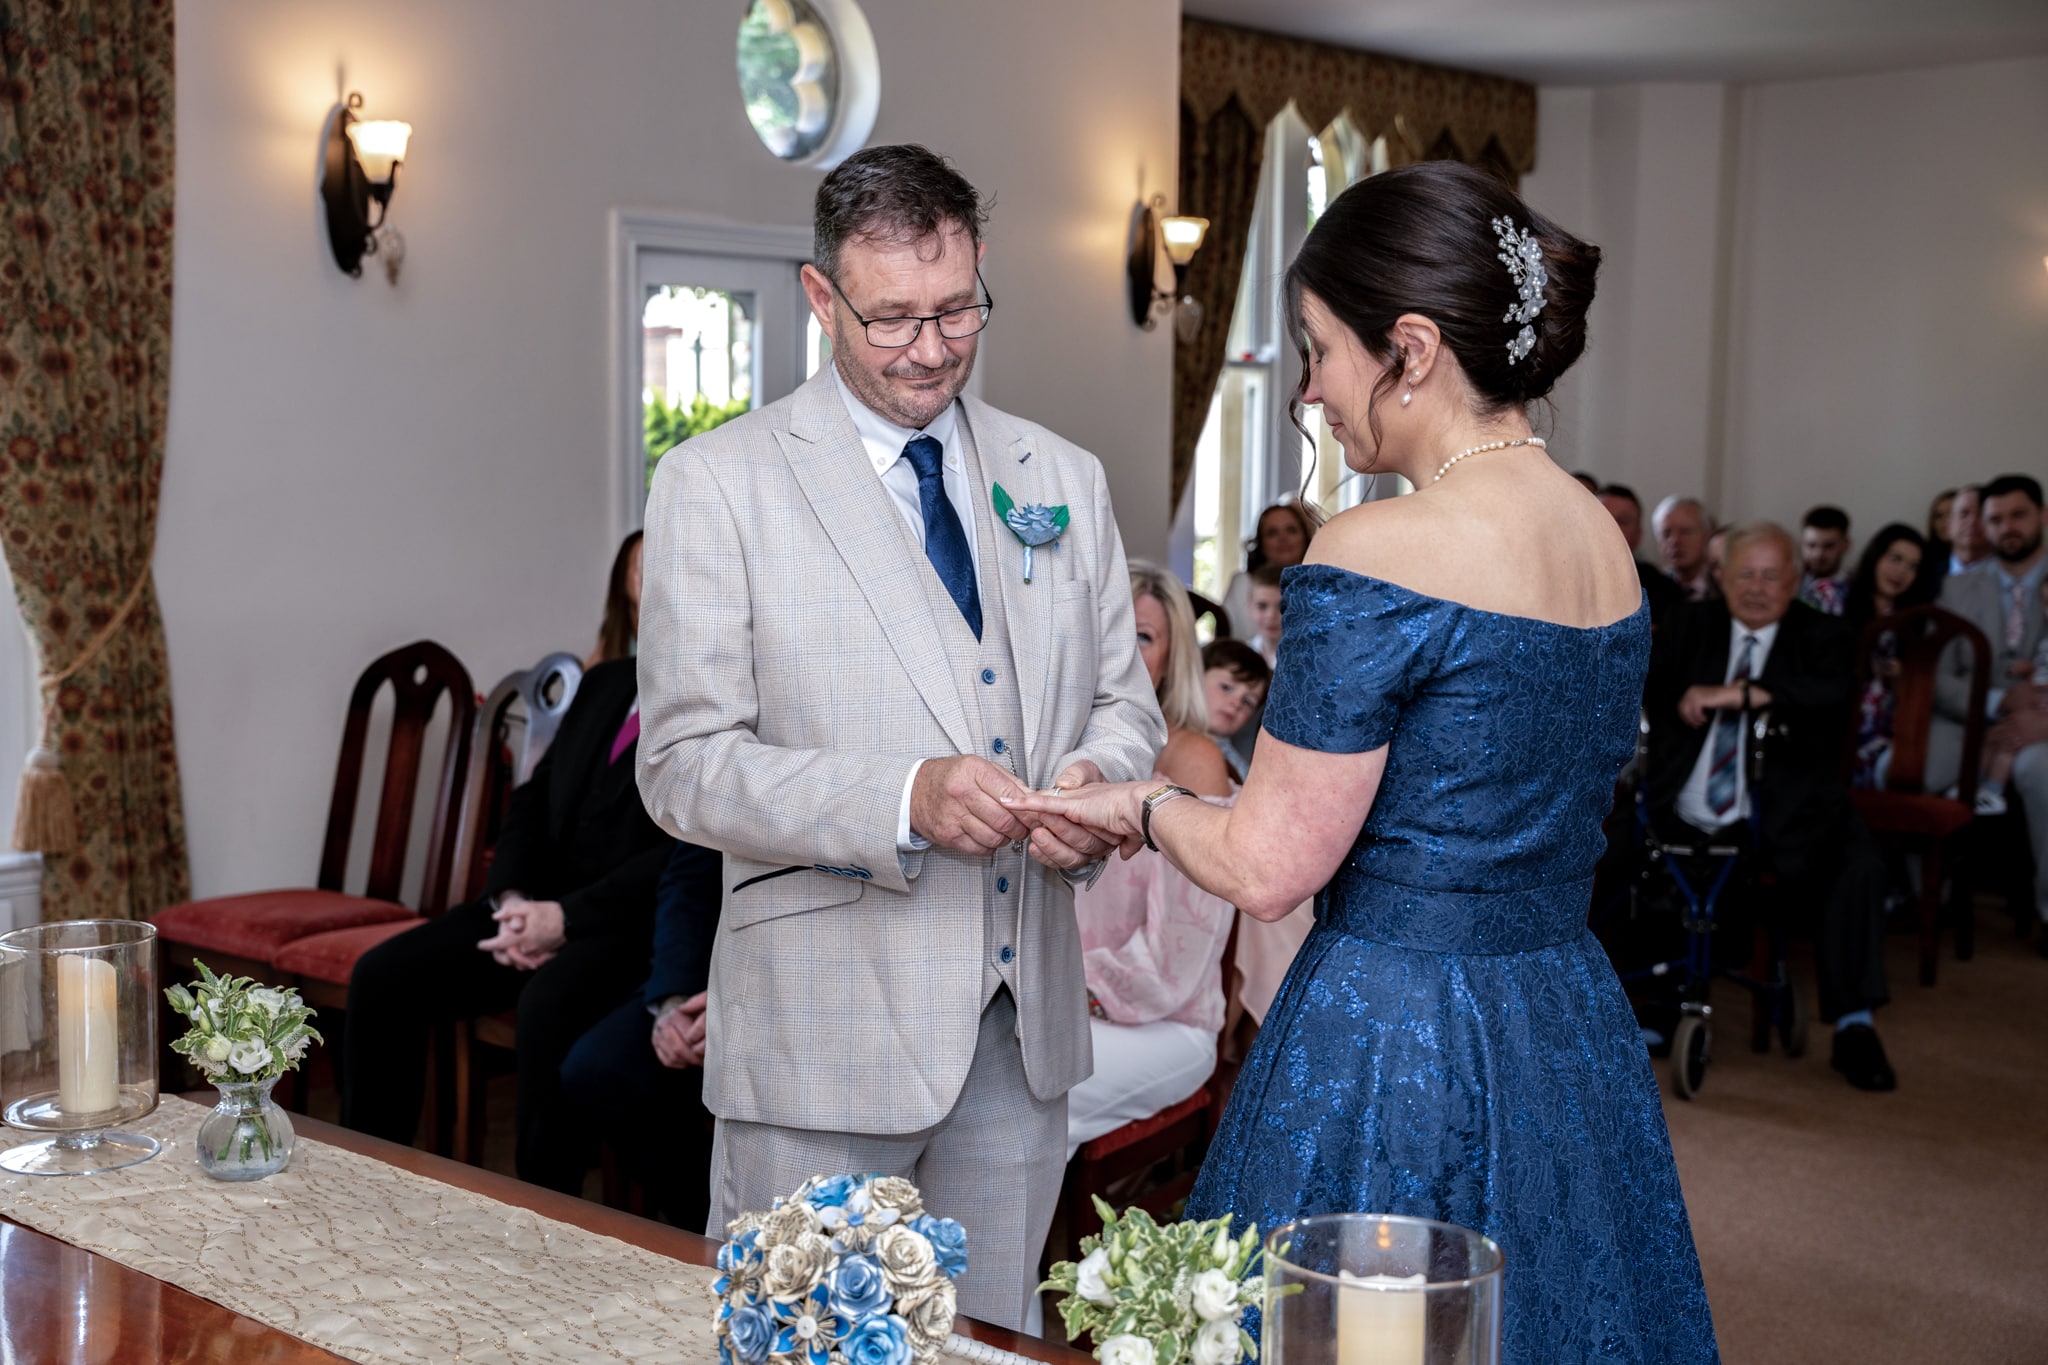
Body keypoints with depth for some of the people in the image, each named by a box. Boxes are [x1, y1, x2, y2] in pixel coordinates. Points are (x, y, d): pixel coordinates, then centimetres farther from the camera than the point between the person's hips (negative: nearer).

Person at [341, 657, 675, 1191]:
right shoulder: (605, 683, 18)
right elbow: (533, 800, 17)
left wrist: (566, 918, -20)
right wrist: (512, 899, -2)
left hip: (641, 924, -7)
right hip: (541, 907, 8)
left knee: (549, 1005, -35)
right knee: (382, 977, -7)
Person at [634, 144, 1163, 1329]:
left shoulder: (1065, 478, 10)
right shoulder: (719, 484, -4)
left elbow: (1125, 702, 15)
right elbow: (687, 767, -9)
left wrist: (1091, 781, -9)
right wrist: (902, 799, -23)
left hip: (1025, 1021, 4)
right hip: (824, 1031, -4)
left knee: (994, 1341, 15)